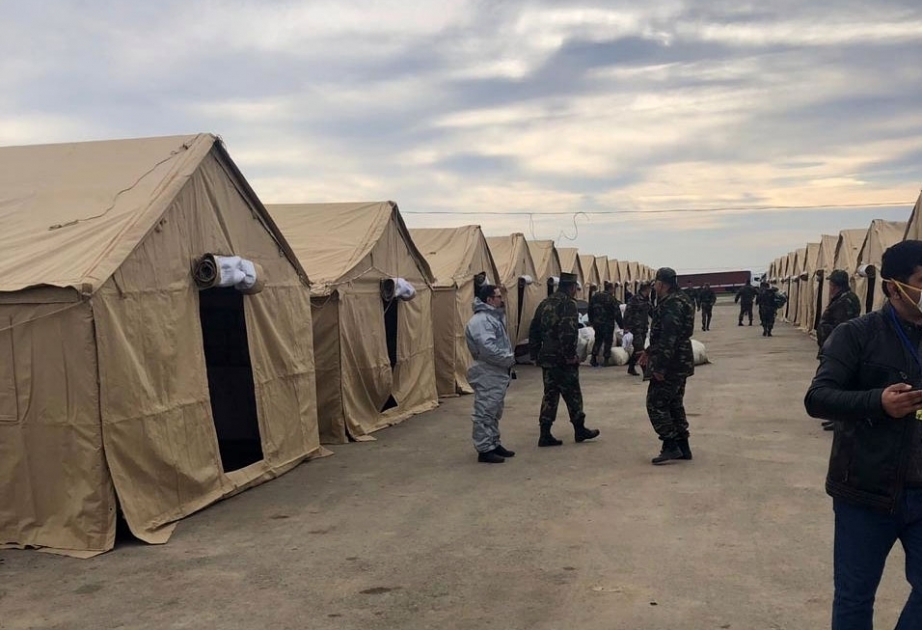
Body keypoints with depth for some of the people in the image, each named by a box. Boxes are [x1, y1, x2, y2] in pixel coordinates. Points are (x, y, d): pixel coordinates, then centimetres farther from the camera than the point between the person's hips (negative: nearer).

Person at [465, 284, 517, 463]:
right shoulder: (480, 321, -19)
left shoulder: (493, 317, 16)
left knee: (495, 412, 18)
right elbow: (488, 349, -27)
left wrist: (509, 358, 5)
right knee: (485, 413, -4)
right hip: (487, 375, -11)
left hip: (497, 373, 11)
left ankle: (494, 444, 27)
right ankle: (484, 450, 0)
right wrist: (509, 359, -15)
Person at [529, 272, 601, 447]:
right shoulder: (568, 304, -13)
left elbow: (534, 330, 14)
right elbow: (568, 333, -23)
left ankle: (545, 434, 8)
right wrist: (570, 355, -17)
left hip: (546, 358, 7)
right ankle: (579, 430, 18)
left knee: (550, 394, 11)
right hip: (563, 359, -7)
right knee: (572, 394, 6)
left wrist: (535, 354, 17)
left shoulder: (545, 303, 12)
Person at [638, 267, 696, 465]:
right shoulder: (679, 301, 15)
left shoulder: (671, 305, -19)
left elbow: (669, 338, -26)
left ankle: (670, 446, -3)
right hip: (680, 364, 10)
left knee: (656, 404, -4)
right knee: (675, 404, 15)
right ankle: (683, 448, 19)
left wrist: (660, 366, -24)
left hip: (669, 366, -10)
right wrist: (650, 352, 27)